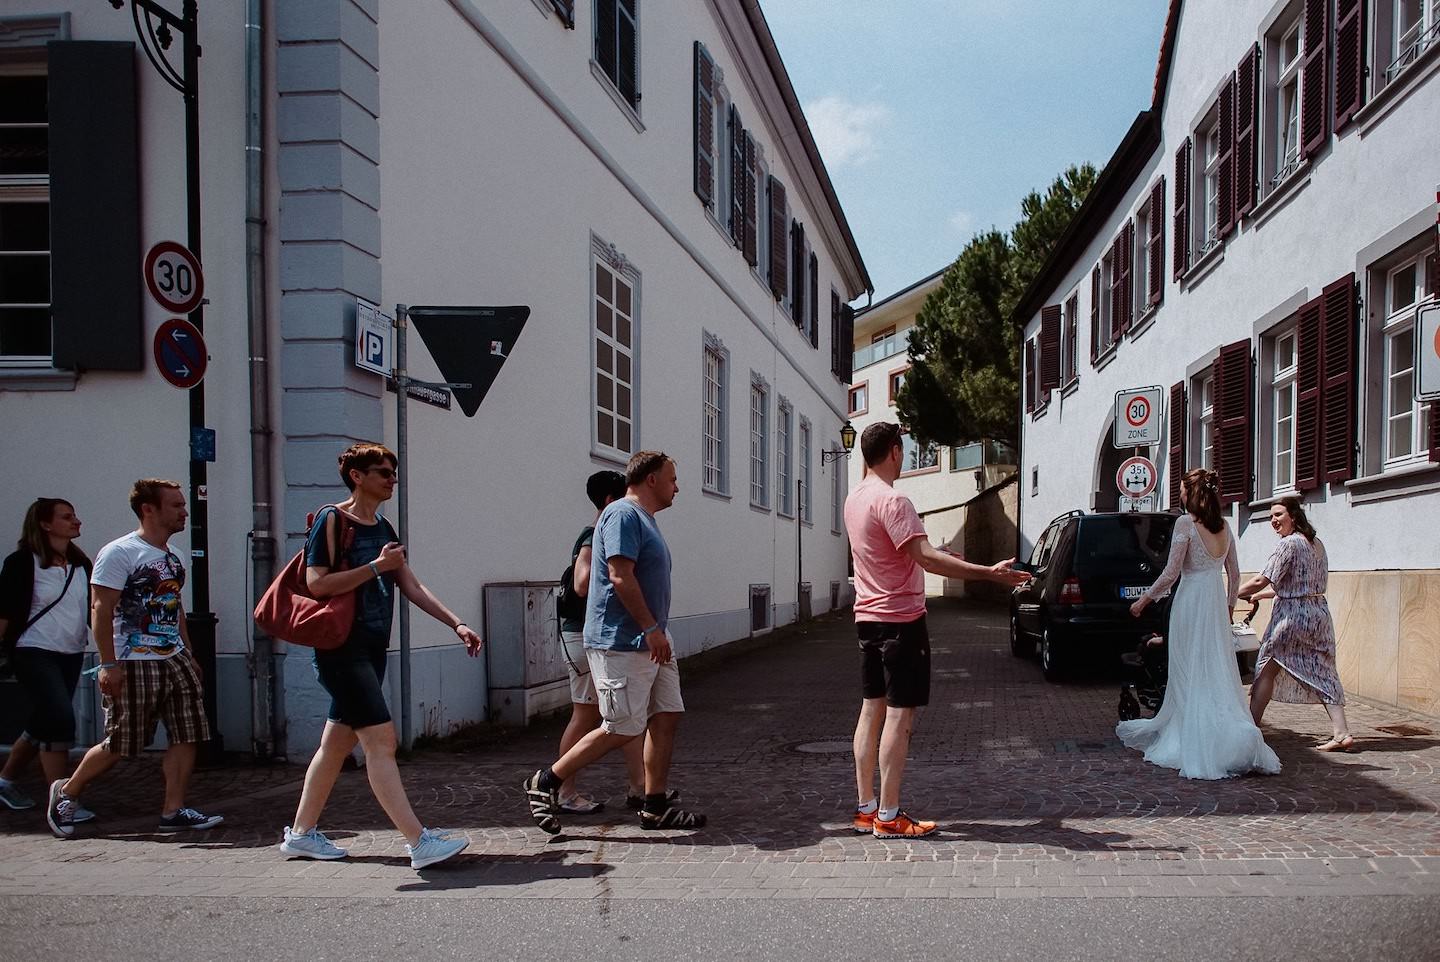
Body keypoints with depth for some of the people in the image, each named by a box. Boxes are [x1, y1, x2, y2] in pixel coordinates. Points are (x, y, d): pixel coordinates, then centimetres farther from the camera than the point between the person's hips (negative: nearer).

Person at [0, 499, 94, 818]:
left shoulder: (81, 564, 10)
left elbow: (93, 610, 14)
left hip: (71, 655, 7)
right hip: (34, 653, -7)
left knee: (43, 723, 14)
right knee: (60, 720, -14)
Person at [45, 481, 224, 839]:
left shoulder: (174, 556, 15)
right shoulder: (119, 553, -10)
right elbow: (101, 609, -14)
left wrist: (189, 656, 18)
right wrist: (109, 664, -19)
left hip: (174, 660, 7)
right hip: (133, 665, -7)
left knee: (186, 736, 1)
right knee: (120, 745, 0)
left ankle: (174, 810, 8)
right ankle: (66, 792, 24)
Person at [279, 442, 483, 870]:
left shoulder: (383, 529, 16)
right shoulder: (332, 519, -7)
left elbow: (412, 587, 15)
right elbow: (317, 583, -17)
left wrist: (457, 624, 7)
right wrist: (376, 566, -17)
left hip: (372, 650, 9)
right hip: (342, 647, -9)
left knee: (337, 743, 14)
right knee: (381, 739, -13)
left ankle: (300, 833, 26)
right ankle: (419, 842, -16)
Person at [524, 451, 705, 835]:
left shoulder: (644, 518, 19)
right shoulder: (623, 514, -13)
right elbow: (620, 576, -22)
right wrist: (652, 628, -22)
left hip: (651, 641, 10)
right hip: (620, 642, -10)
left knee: (667, 716, 7)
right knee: (623, 729, -6)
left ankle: (655, 807, 14)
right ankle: (546, 782, 7)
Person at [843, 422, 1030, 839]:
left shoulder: (855, 498, 11)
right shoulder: (891, 501, -18)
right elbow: (925, 557, -27)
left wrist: (939, 554, 32)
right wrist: (989, 572, -30)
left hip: (867, 617, 9)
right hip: (901, 619, -9)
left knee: (871, 710, 12)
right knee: (899, 715, -4)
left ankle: (865, 809, 17)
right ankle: (888, 816, -1)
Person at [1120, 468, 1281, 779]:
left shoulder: (1186, 523, -12)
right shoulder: (1224, 526, 9)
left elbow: (1170, 573, -14)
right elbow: (1234, 573, 14)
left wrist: (1143, 600, -4)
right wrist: (1230, 604, 27)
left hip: (1191, 601, -6)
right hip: (1216, 601, 6)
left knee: (1193, 674, 0)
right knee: (1218, 672, 11)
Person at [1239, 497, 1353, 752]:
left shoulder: (1289, 543, -12)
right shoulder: (1317, 544, 14)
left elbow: (1262, 581, -17)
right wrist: (1258, 595, 24)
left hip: (1292, 616, -8)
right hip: (1319, 613, 8)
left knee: (1266, 670, 2)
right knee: (1321, 673, 6)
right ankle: (1341, 733, -1)